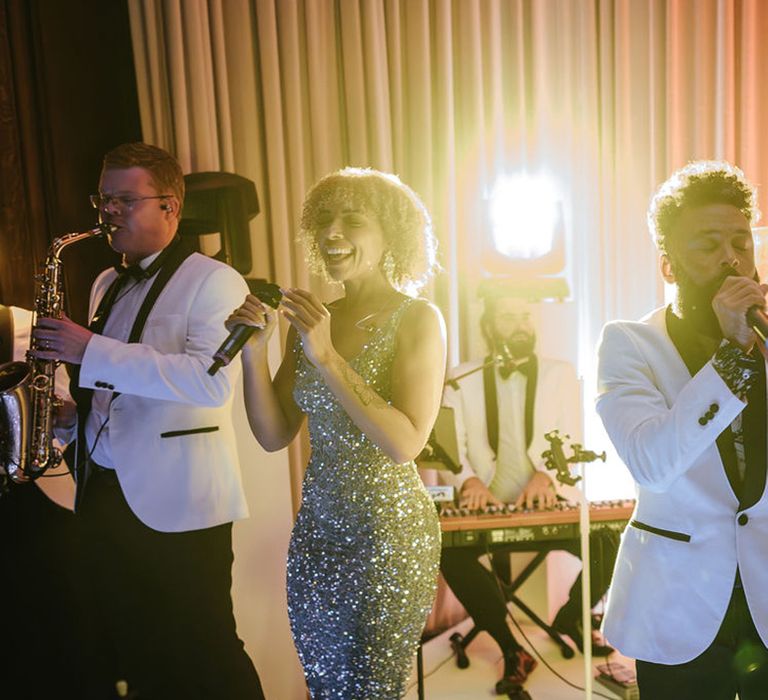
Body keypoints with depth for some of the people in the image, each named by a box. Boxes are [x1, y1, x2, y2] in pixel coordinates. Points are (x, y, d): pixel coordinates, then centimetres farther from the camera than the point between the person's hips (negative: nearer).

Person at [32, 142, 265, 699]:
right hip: (105, 494, 7)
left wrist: (90, 350, -22)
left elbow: (211, 382, -24)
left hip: (177, 505, -7)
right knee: (128, 651, 17)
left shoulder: (213, 281, -7)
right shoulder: (107, 284, 16)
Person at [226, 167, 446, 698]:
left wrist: (328, 358, -24)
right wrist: (254, 352, -10)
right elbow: (274, 435, 4)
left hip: (389, 535, -5)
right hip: (317, 530, 6)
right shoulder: (313, 318, 5)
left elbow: (404, 444, -20)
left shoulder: (417, 319, -10)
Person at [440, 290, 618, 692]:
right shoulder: (462, 380, 5)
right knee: (451, 554, -30)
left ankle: (570, 618, 11)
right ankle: (512, 650, -8)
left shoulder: (561, 374, 7)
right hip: (489, 509, -1)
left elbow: (573, 441, -4)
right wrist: (468, 479, -26)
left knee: (608, 546, -23)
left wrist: (545, 474, -25)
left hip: (550, 505, 1)